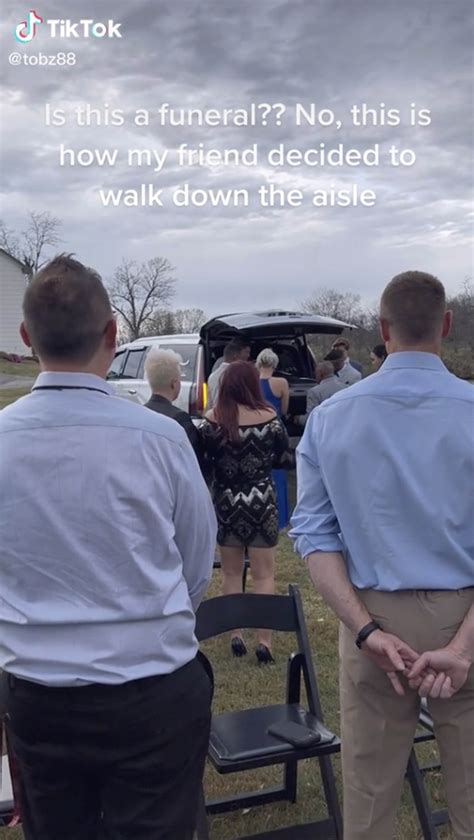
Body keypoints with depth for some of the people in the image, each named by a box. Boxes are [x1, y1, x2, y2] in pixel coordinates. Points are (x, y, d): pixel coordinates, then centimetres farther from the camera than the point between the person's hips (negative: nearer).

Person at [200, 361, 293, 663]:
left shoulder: (213, 420, -10)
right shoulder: (269, 417, -11)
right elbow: (286, 458, -2)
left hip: (226, 502, 1)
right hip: (261, 501, -1)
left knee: (231, 573, 16)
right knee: (264, 575, 8)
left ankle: (236, 635, 19)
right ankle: (264, 640, 6)